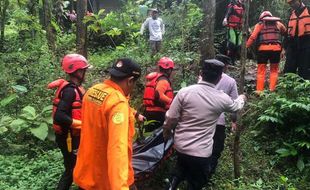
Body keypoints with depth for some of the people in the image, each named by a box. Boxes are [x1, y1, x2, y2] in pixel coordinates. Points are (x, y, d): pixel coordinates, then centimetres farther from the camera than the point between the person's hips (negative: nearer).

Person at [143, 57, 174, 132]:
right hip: (158, 113, -9)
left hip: (149, 112, 9)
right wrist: (172, 101, -26)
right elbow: (158, 94, -28)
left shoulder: (154, 78, 18)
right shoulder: (163, 80, -11)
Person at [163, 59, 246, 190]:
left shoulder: (185, 92, -10)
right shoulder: (222, 99, -8)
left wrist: (167, 133, 13)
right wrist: (241, 99, 38)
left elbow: (171, 119, -8)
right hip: (201, 152, -2)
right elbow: (236, 107, 15)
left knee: (181, 171, 33)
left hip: (181, 146, 3)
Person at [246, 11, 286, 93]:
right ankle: (272, 89, 8)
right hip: (276, 48, 2)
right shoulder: (278, 23, 18)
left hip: (263, 49, -2)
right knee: (274, 70, 14)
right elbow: (285, 32, 17)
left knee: (261, 71, 5)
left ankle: (259, 91, 3)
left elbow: (253, 37, -2)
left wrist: (246, 46, 1)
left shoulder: (259, 24, 9)